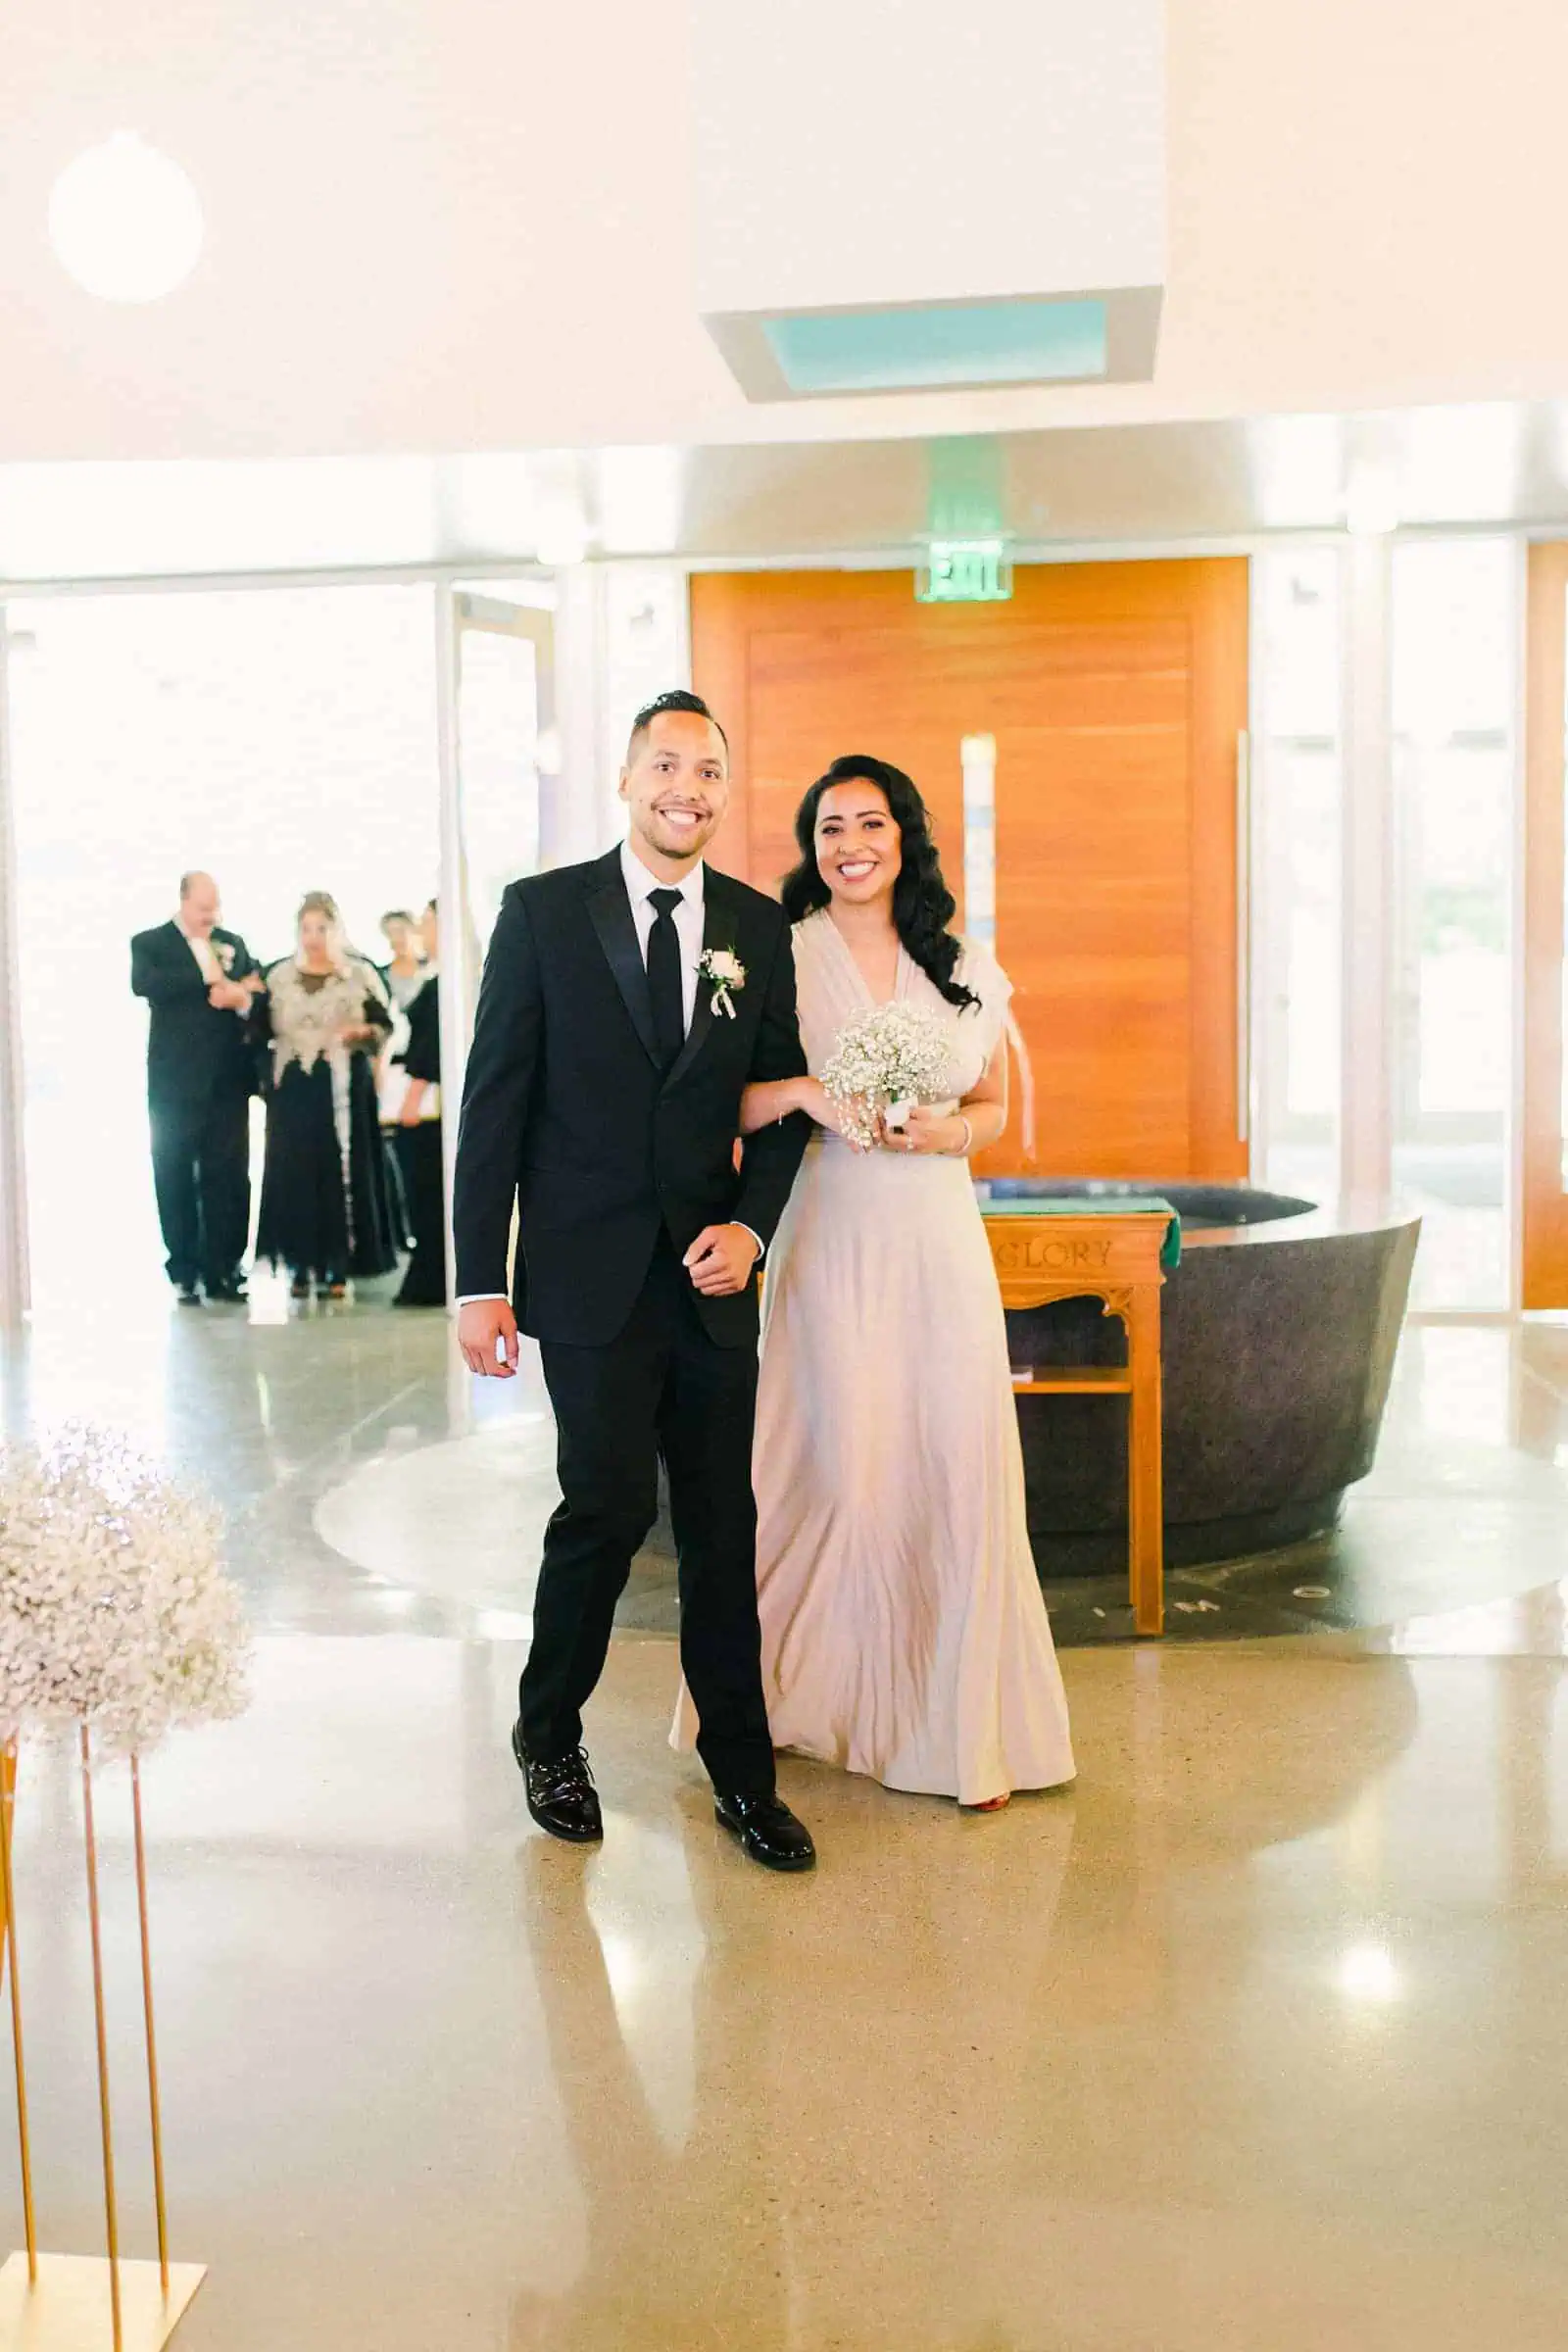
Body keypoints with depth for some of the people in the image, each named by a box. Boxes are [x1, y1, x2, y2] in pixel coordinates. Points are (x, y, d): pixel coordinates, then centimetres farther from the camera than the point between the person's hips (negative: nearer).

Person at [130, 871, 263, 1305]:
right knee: (176, 1180, 0)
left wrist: (243, 999, -13)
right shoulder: (150, 943, 2)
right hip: (176, 1083, -3)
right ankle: (184, 1274, 6)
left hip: (228, 1080, 3)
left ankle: (224, 1270, 8)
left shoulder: (234, 943, 16)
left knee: (230, 1178, 1)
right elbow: (143, 983, -18)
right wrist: (210, 980, -24)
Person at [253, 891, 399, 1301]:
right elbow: (261, 1030, 10)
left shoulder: (360, 973, 2)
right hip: (293, 1090, 2)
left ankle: (338, 1268, 3)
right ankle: (301, 1267, 5)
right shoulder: (279, 975, 8)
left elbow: (385, 1025, 1)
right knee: (295, 1173, 0)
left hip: (344, 1087, -2)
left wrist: (362, 1031, -17)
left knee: (343, 1171, -2)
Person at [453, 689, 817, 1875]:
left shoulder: (758, 925, 7)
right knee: (612, 1502, -7)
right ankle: (549, 1735, 19)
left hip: (711, 1278, 3)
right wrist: (481, 1284, -7)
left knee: (724, 1524, 8)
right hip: (589, 1275, -3)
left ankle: (743, 1773, 22)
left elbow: (784, 1097, 12)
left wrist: (751, 1224, -5)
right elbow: (493, 1103, -3)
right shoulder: (543, 911, -2)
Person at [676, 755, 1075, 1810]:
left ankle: (960, 1720, 14)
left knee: (958, 1466, 0)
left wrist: (944, 1129, -5)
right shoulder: (780, 957, 0)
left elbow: (993, 1106, 16)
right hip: (830, 1238, -3)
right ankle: (809, 1692, 19)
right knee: (839, 1466, -3)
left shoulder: (964, 969, 10)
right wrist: (802, 1092, -20)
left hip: (940, 1238, 3)